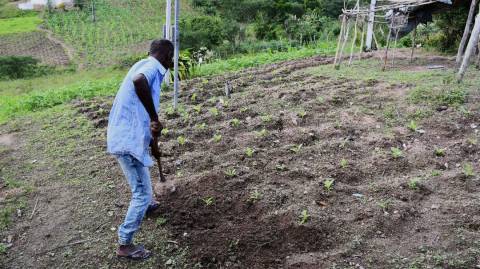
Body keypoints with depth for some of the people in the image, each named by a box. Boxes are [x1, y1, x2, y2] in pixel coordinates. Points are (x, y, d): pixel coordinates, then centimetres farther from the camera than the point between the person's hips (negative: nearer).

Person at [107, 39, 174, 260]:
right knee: (142, 192, 0)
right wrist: (155, 118, -29)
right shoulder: (152, 65, -11)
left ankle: (145, 204, 60)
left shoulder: (146, 67, 18)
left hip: (127, 136, 10)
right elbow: (138, 81, -38)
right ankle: (124, 245, 13)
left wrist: (152, 146, 31)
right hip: (128, 140, -10)